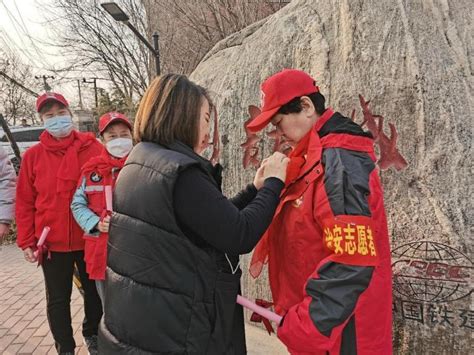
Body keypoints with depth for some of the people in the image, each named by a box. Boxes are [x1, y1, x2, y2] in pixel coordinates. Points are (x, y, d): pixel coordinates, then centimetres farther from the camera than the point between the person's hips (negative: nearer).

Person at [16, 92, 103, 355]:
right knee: (58, 299, 13)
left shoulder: (92, 148, -5)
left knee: (95, 291, 16)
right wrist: (26, 241, -2)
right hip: (52, 242, 1)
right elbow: (24, 202, 1)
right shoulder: (33, 155, -1)